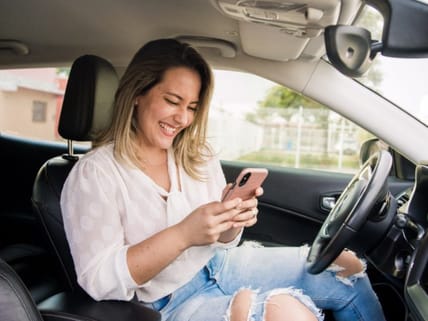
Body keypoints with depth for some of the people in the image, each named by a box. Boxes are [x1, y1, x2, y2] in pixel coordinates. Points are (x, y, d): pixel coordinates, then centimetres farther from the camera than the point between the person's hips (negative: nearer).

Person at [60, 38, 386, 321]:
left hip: (218, 267, 6)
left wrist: (232, 221, -16)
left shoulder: (199, 156, 4)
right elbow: (100, 281, -18)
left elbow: (222, 243, 8)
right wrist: (183, 235, -29)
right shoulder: (93, 174, -14)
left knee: (347, 265, -3)